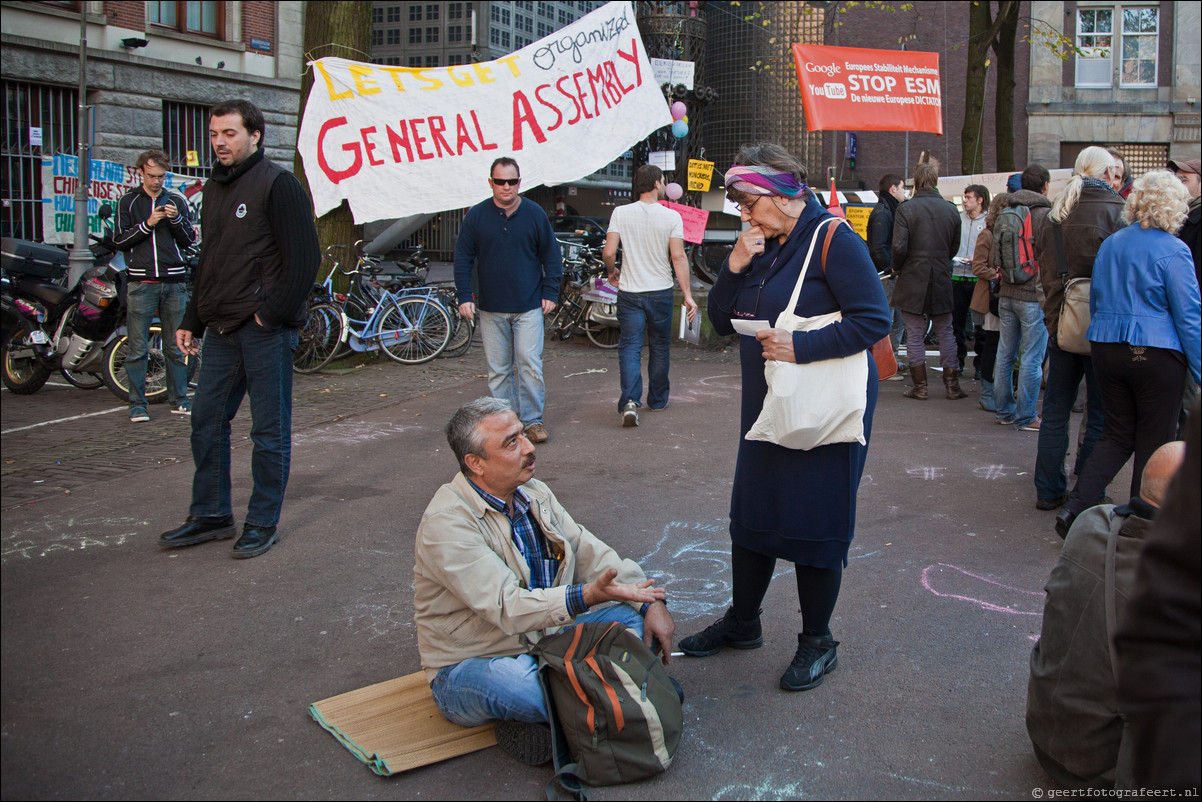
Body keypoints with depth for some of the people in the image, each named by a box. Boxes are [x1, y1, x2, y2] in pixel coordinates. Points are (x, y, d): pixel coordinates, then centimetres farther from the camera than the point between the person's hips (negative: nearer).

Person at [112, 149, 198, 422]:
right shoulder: (128, 202, 8)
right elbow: (120, 241, 2)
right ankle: (137, 403, 4)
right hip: (141, 282, -2)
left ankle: (178, 399, 15)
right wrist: (147, 224, -10)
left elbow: (189, 241, 9)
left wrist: (177, 220, -8)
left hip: (174, 281, 2)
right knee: (138, 348, -2)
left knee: (176, 346, 6)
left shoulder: (177, 201, 12)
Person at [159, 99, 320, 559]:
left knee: (269, 430, 2)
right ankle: (211, 515, 23)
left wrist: (272, 313, -16)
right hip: (221, 329, 8)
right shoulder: (215, 188, 17)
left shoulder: (277, 184, -8)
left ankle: (263, 523, 12)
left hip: (266, 330, -8)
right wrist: (192, 321, 18)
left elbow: (303, 259, -14)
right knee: (206, 421, 11)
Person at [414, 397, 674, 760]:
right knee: (512, 683, -41)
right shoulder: (447, 521, -21)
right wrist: (587, 595, -43)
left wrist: (650, 600, -6)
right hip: (471, 667, -8)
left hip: (544, 639, 8)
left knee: (637, 619, -7)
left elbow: (591, 554, 8)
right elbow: (507, 608, -30)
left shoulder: (534, 494, 5)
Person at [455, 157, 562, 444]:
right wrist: (464, 296, -3)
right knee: (498, 369, 7)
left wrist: (550, 292, 1)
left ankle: (533, 419, 6)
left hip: (529, 307, -1)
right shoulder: (476, 216, 2)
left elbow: (551, 256, 7)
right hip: (491, 308, 2)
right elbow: (463, 259, 5)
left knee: (529, 364, -5)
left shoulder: (534, 213, 1)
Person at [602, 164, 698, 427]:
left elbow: (609, 252, -9)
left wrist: (612, 272, 12)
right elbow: (678, 257, -12)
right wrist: (687, 295, -9)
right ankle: (657, 399, 27)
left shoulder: (621, 213, -4)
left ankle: (630, 401, -17)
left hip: (630, 292, 0)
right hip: (661, 292, 0)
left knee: (630, 347, 1)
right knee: (659, 347, 15)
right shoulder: (671, 217, -7)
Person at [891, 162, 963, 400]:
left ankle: (920, 386, 8)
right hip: (941, 281, 3)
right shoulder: (951, 210, 3)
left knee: (914, 334, 5)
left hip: (913, 281, -3)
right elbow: (954, 247, 9)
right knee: (945, 333, 12)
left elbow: (899, 247, -16)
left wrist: (897, 268, 2)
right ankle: (952, 385, 15)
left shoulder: (905, 209, -11)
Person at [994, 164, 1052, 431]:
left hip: (1006, 294, 7)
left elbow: (995, 257, 11)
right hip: (1034, 296, -6)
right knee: (1032, 359, 0)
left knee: (1005, 355, 13)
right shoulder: (1046, 215, -11)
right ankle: (1026, 417, 4)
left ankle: (1004, 411, 21)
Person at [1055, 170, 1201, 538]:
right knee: (1154, 444, 8)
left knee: (1116, 435, 14)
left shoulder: (1110, 244, 7)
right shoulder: (1173, 251, -11)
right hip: (1156, 355, -5)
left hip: (1106, 350, 6)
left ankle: (1073, 508, 2)